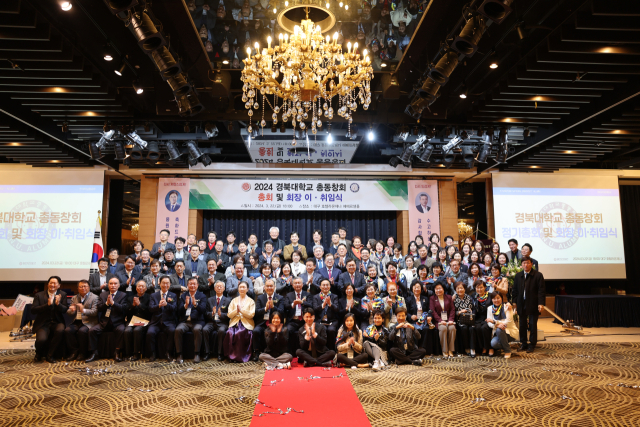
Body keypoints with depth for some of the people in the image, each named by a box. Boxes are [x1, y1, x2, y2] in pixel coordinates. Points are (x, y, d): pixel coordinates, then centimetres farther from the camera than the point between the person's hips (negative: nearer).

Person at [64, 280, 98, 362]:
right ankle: (74, 351, -9)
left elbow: (94, 312, -10)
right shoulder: (74, 298, 17)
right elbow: (69, 313, 12)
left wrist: (84, 310, -27)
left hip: (88, 322, -5)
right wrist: (72, 310, -13)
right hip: (76, 322, 5)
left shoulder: (94, 298, 1)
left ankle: (82, 353, -13)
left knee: (82, 331, -32)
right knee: (67, 330, -23)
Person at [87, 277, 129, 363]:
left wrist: (113, 303, -18)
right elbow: (99, 308, 3)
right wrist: (106, 303, -14)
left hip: (117, 322, -3)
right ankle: (94, 353, -6)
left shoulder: (123, 295, 6)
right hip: (104, 322, 3)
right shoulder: (102, 295, 16)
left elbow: (124, 309, -9)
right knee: (92, 330, -19)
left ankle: (117, 353, -17)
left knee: (121, 330, -32)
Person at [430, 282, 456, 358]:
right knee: (443, 328, -33)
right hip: (438, 320, -2)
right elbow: (433, 311, -1)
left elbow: (452, 309, 9)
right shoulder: (432, 298, 10)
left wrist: (451, 319, -9)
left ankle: (450, 350, -21)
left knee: (452, 328, -30)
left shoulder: (449, 297, 17)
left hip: (449, 320, 2)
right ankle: (444, 350, -24)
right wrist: (440, 320, -15)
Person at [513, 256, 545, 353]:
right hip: (521, 305, 4)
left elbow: (541, 291, -7)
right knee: (522, 325, 9)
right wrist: (515, 302, 7)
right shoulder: (518, 276, 10)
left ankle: (532, 344, 14)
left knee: (533, 325, 4)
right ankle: (523, 344, 19)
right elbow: (515, 290, 13)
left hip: (533, 305, -4)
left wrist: (541, 303, -14)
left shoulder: (538, 275, -3)